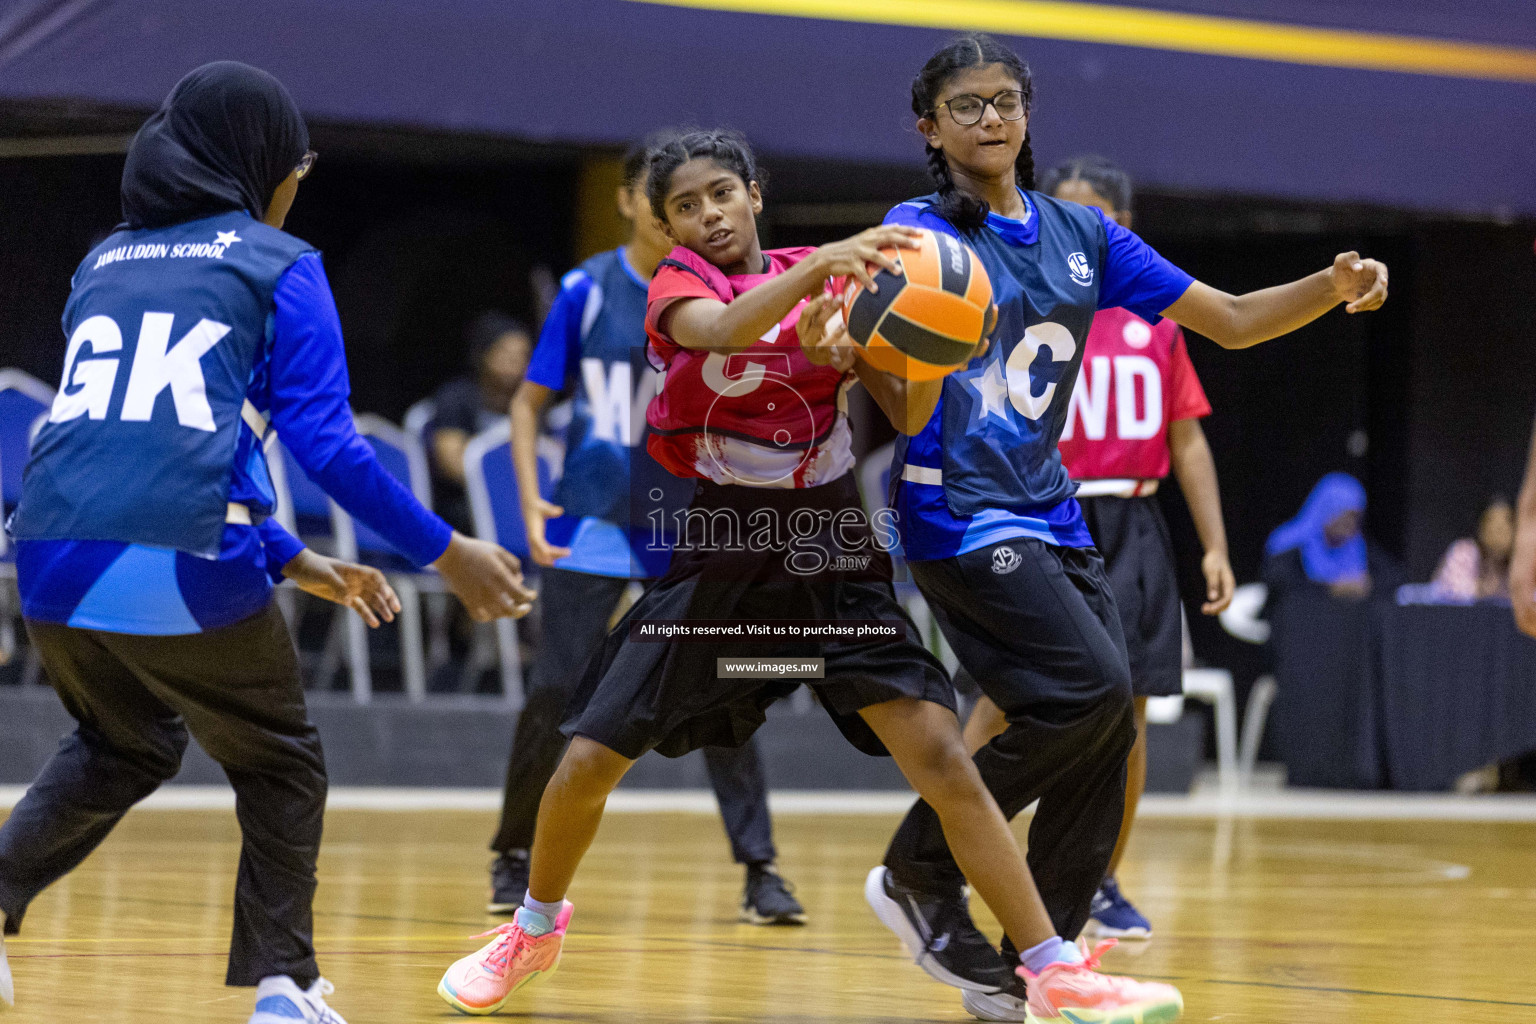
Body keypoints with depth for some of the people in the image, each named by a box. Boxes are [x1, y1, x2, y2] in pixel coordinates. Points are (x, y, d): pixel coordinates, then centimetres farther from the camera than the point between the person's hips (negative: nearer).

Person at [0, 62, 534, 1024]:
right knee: (281, 768, 20)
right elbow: (325, 443, -5)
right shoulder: (280, 266, 5)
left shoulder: (103, 265, 22)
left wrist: (291, 561, 32)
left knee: (122, 748, 32)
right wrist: (447, 553, 3)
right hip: (183, 578, -5)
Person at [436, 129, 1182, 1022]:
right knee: (588, 762, -1)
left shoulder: (828, 280, 2)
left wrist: (847, 356, -24)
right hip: (719, 561, 0)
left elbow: (910, 418, -3)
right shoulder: (679, 285, -3)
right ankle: (536, 929, 28)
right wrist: (822, 264, -46)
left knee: (942, 758, -13)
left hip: (833, 562, 0)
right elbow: (723, 330, -29)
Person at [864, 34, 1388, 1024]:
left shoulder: (1080, 233, 11)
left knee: (1110, 728, -2)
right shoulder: (921, 231, -6)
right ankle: (923, 869, -6)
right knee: (1090, 685, -21)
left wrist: (1333, 289, -7)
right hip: (958, 510, -7)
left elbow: (1230, 320, 10)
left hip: (1049, 514, 7)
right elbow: (908, 409, -18)